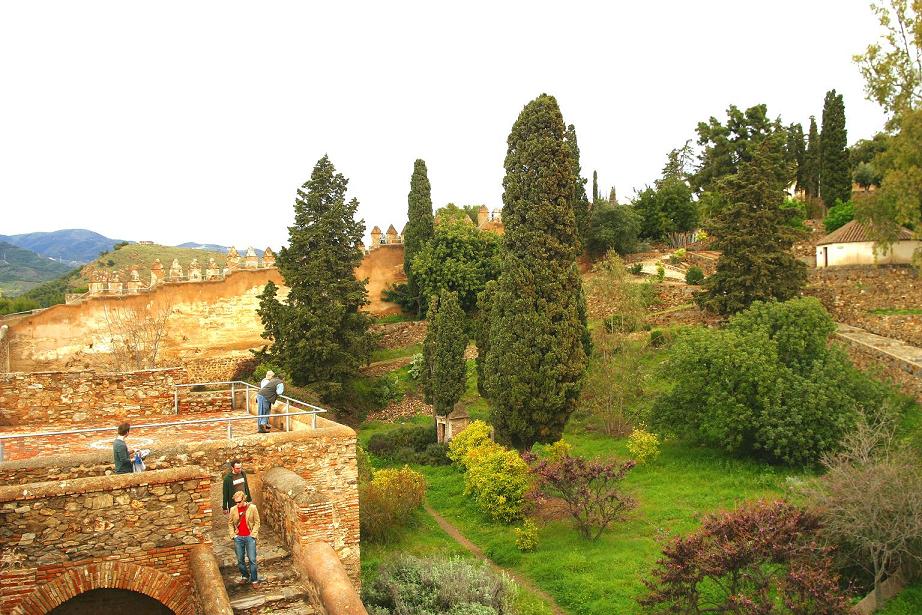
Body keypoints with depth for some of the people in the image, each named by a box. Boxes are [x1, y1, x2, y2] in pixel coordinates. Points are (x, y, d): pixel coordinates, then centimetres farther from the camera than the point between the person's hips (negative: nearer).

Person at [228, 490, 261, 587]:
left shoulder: (252, 507, -9)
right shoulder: (233, 509, -1)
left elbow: (257, 522, -3)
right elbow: (230, 523, 11)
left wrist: (253, 534, -8)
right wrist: (233, 535, 3)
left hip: (249, 537, -3)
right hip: (238, 538, 3)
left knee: (252, 559, -2)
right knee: (240, 560, 11)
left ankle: (254, 579, 9)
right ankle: (245, 576, 32)